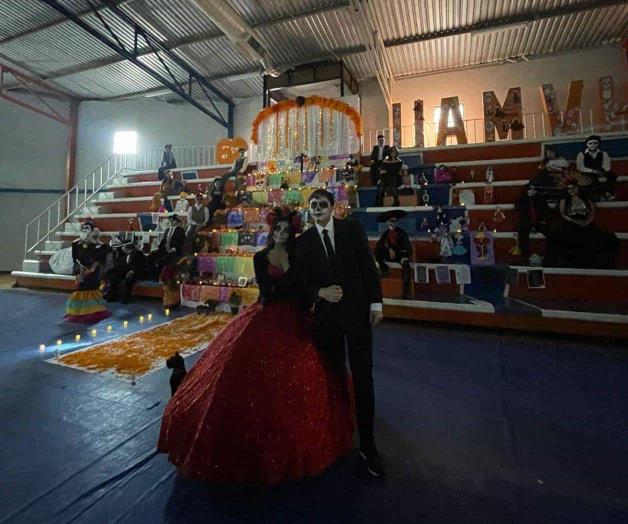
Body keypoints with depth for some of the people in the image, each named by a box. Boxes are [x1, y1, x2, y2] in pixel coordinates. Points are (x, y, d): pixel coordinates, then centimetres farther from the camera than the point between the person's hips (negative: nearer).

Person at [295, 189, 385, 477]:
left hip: (357, 310, -1)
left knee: (362, 376, 3)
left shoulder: (352, 229, -1)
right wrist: (320, 292, -15)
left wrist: (375, 302, -5)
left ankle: (367, 441, 18)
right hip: (325, 313, 1)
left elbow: (369, 266, 0)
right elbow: (302, 280, 4)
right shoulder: (303, 241, 2)